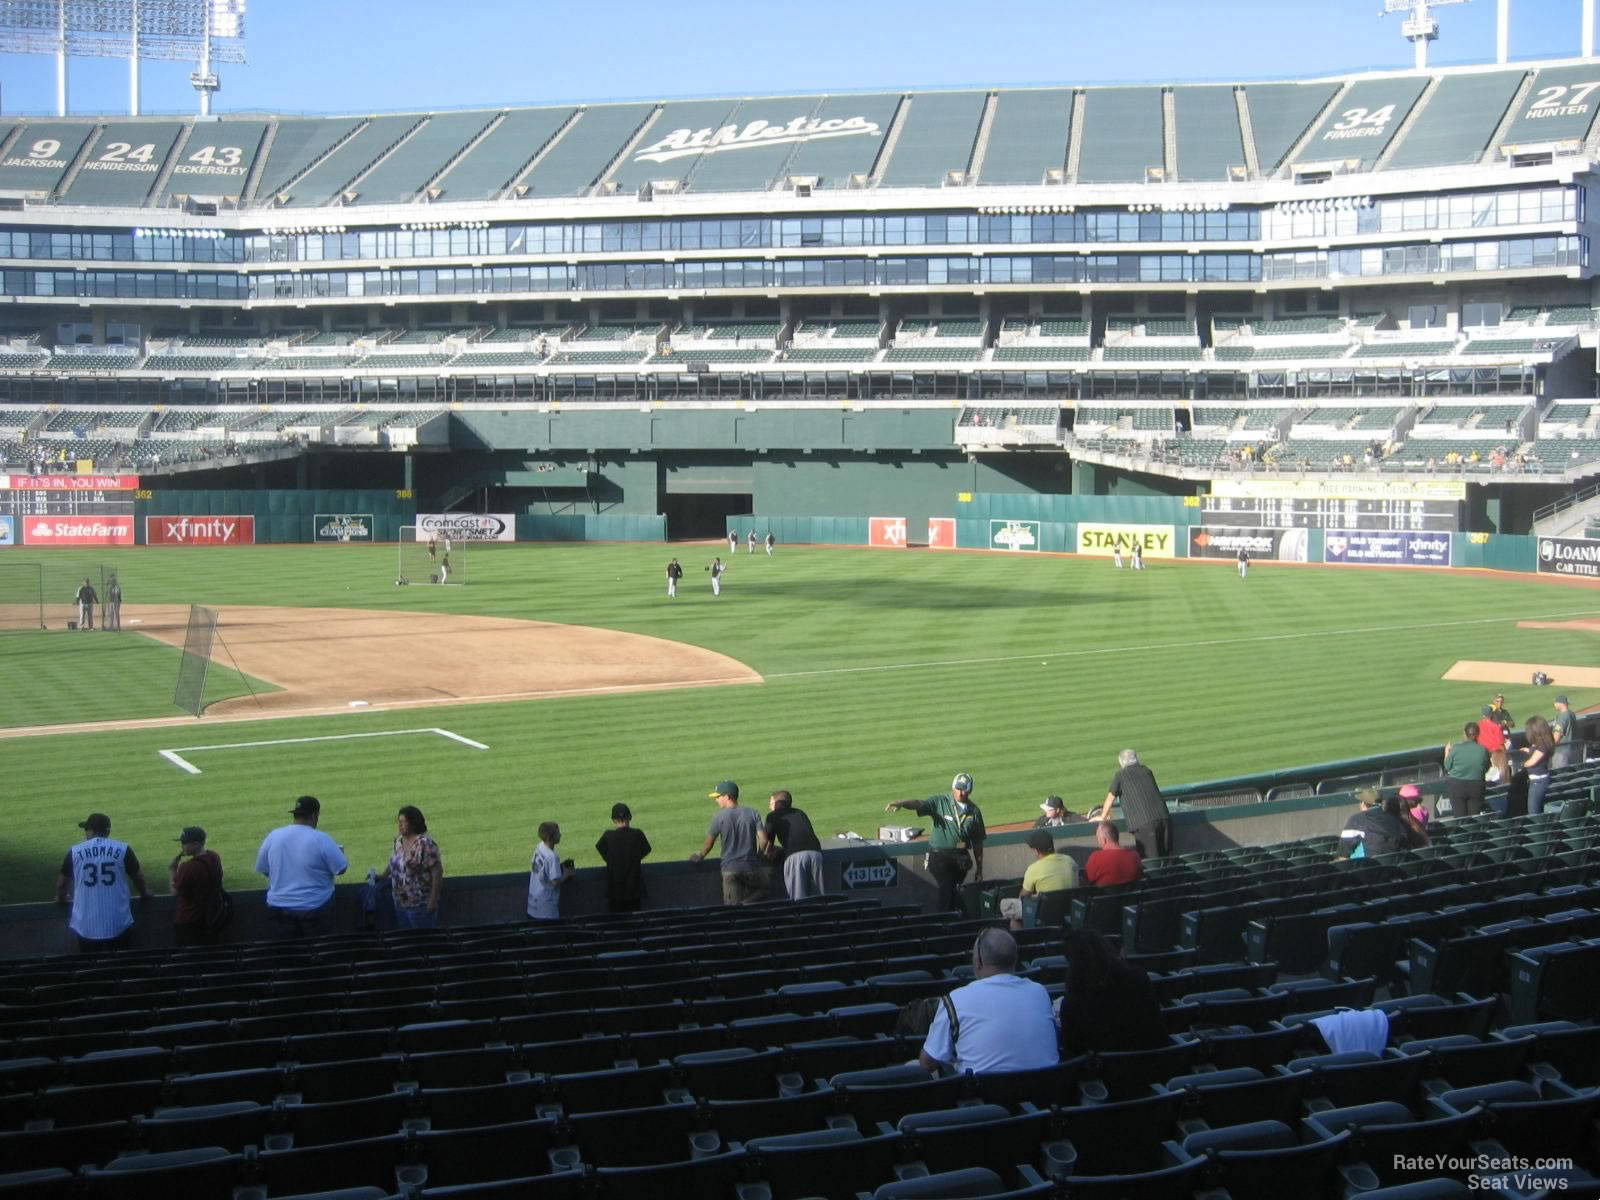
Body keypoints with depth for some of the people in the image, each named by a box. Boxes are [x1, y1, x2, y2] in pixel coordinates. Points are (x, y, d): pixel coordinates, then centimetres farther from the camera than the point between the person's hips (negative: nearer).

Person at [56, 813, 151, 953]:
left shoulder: (75, 852, 0)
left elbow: (62, 882, 13)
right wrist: (145, 894, 30)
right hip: (118, 925, 0)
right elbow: (138, 877, 9)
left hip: (86, 927, 0)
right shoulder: (123, 850, -1)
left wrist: (60, 898, 35)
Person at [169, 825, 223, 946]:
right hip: (212, 917, 7)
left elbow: (175, 892, -15)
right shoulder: (215, 858, -2)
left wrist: (172, 871, -6)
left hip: (188, 921, -7)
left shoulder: (188, 867, -25)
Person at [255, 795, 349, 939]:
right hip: (314, 908, -3)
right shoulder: (321, 839, -15)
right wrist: (339, 852, 12)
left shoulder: (273, 836, -3)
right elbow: (341, 868, -9)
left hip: (279, 907, 3)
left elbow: (262, 869, 7)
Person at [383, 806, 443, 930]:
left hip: (420, 905, -8)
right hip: (400, 903, 8)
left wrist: (433, 900, -21)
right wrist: (383, 876, 12)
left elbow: (437, 872, -19)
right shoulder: (398, 841, 6)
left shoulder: (425, 844, -19)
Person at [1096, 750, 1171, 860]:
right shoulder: (1147, 771, 24)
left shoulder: (1120, 775, 9)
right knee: (1164, 858, 10)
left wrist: (1103, 817, 33)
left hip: (1143, 823, -5)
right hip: (1164, 817, 5)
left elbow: (1110, 798, 17)